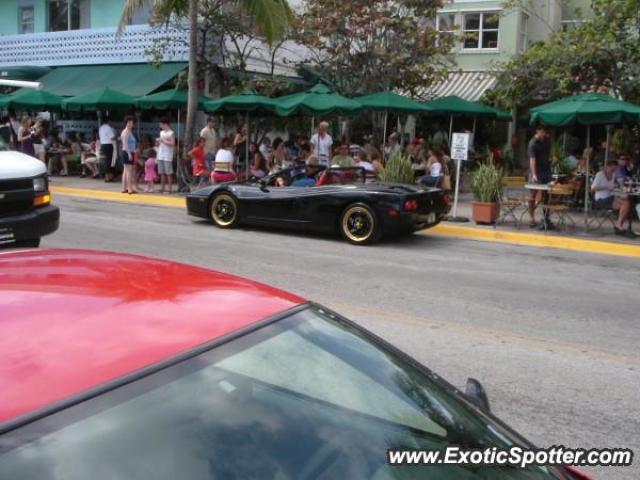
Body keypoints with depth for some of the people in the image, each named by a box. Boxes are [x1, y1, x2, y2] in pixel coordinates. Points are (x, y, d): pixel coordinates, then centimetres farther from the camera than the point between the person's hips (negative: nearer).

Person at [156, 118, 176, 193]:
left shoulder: (171, 133, -5)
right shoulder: (161, 132, 17)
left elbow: (172, 144, -14)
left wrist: (163, 140, -14)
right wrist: (158, 142, 3)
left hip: (167, 156, -7)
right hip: (160, 155, 7)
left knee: (168, 173, -5)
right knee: (162, 173, 8)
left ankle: (169, 189, -3)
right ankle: (162, 188, 12)